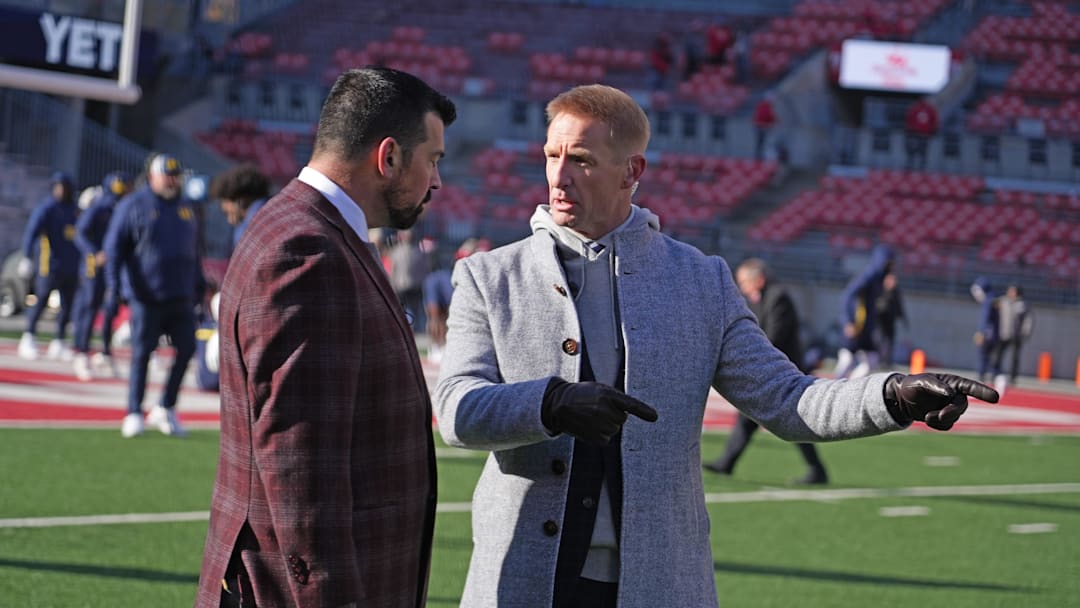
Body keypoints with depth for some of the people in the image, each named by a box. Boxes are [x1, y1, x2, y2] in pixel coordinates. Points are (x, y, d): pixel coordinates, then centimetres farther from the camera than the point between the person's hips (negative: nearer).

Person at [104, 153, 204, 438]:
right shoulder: (133, 205, -1)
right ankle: (134, 414, 4)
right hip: (146, 294, -5)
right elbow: (114, 246, -4)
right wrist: (113, 282, -14)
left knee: (186, 348, -1)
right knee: (142, 353, -3)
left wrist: (199, 286, 19)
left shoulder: (185, 207, 16)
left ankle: (165, 409, 11)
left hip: (181, 296, 5)